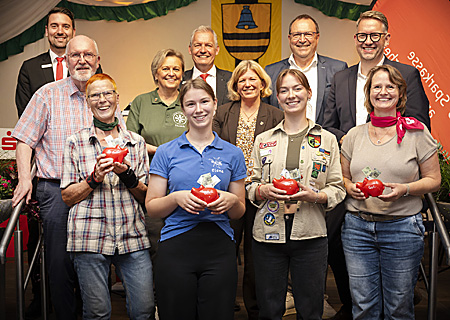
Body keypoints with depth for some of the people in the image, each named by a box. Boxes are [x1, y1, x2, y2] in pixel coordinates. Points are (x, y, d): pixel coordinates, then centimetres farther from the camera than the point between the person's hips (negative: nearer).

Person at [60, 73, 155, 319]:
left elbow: (145, 196, 10)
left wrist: (127, 175, -10)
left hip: (133, 236, 2)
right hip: (90, 237, -1)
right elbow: (67, 197, 6)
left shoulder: (136, 141, 11)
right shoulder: (75, 142, 6)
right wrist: (94, 179, -12)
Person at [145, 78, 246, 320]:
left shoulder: (232, 154, 8)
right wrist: (176, 198, -14)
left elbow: (240, 212, 14)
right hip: (176, 248, -1)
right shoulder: (166, 152, 4)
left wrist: (231, 201, -8)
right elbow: (151, 207, 4)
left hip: (219, 249, 1)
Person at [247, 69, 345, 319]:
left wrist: (315, 196, -15)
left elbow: (337, 189, 4)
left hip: (310, 236, -1)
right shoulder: (263, 140, 11)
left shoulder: (327, 140, 7)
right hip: (269, 234, 1)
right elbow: (250, 185, 11)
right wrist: (263, 190, -10)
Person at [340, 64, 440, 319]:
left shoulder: (417, 132, 0)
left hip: (402, 228, -2)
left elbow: (434, 180, 2)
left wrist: (404, 189, -16)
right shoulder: (354, 135, 8)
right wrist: (351, 188, -6)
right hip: (357, 226, 2)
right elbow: (343, 178, 16)